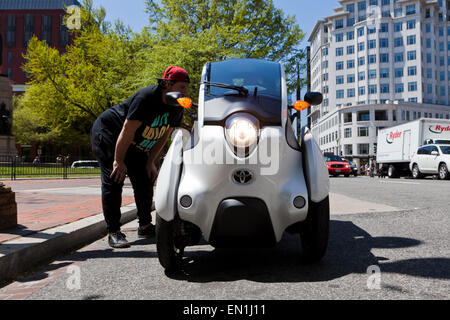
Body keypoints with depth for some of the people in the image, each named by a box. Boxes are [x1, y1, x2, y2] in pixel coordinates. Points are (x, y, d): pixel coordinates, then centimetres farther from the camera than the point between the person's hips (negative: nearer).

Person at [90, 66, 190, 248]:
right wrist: (119, 161, -23)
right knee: (113, 180, -15)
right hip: (107, 134, -7)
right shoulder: (146, 97, -30)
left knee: (145, 181, 4)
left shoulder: (177, 107, -6)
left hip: (135, 145, 8)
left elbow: (164, 135, 2)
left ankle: (145, 227, 16)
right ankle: (113, 232, -10)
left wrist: (151, 162, -1)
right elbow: (128, 130, -28)